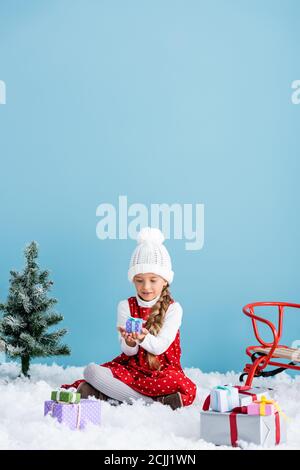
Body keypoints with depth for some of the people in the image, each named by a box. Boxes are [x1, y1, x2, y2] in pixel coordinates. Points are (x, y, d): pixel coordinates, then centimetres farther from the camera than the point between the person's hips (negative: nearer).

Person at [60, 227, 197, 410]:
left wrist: (143, 338, -35)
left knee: (188, 390, -35)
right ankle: (153, 401, -32)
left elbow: (160, 347, -12)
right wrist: (129, 342, -29)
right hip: (131, 367, 2)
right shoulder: (126, 306, 5)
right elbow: (128, 351, -3)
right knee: (92, 370, -26)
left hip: (162, 370, -2)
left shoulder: (173, 308, -1)